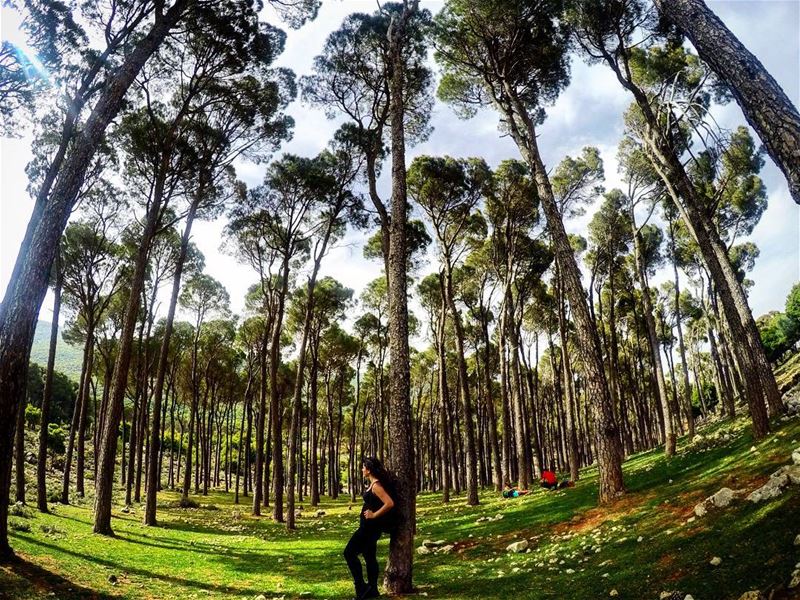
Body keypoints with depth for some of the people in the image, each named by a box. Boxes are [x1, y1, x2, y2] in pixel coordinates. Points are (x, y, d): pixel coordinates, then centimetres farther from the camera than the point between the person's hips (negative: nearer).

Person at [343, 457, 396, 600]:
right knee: (370, 556, 16)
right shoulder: (374, 483, 9)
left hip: (371, 526, -10)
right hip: (369, 526, 10)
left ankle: (361, 586, -2)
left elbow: (390, 503, -28)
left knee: (349, 553, -5)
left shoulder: (376, 485, -20)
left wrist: (374, 515, -20)